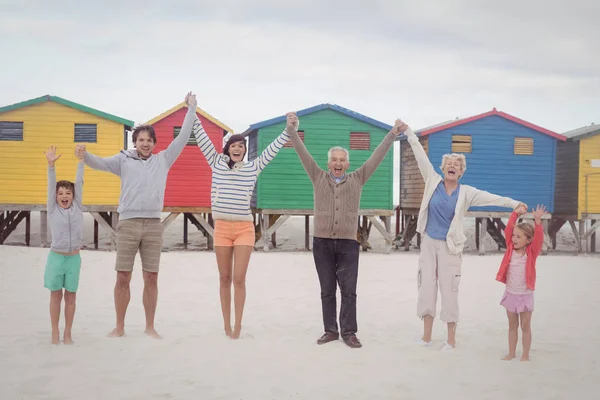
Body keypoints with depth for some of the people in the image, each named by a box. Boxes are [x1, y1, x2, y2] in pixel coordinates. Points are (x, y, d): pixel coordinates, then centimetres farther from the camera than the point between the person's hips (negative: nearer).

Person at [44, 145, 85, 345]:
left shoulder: (77, 207, 4)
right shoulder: (52, 210, 0)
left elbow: (79, 184, -2)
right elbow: (51, 185, -9)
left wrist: (81, 161, -6)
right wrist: (51, 165, -19)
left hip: (74, 258, 1)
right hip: (56, 257, -1)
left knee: (70, 296, 7)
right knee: (56, 295, 6)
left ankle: (68, 333, 15)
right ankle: (55, 332, 15)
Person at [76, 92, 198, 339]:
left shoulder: (163, 160, 12)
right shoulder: (124, 160, 8)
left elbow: (182, 138, 12)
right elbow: (100, 163, -5)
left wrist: (191, 109, 10)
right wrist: (85, 156, -27)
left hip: (153, 225, 1)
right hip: (128, 224, -1)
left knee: (151, 278, 4)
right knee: (123, 278, 2)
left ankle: (150, 327, 14)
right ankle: (119, 327, 12)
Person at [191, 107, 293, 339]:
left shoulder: (253, 168, 9)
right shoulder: (217, 163, 8)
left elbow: (272, 149, 8)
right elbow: (202, 139, 6)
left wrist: (288, 131, 0)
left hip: (245, 228, -1)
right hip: (222, 227, 1)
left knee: (239, 279, -5)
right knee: (225, 279, 6)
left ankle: (238, 325, 3)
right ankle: (226, 325, 14)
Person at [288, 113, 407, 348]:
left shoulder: (357, 179, 6)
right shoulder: (318, 178, 7)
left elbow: (377, 157, 2)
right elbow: (303, 154, -1)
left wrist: (393, 134, -4)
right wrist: (292, 130, -11)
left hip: (348, 244, -1)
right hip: (322, 243, 1)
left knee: (349, 291, -1)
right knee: (327, 291, 7)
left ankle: (349, 333, 6)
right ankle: (330, 331, 15)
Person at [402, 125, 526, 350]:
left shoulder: (466, 193, -4)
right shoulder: (433, 182, 1)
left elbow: (490, 198, -15)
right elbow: (421, 157, 1)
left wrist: (514, 204, -29)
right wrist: (409, 133, 3)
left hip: (450, 247, -2)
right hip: (429, 243, 2)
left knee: (449, 292, 0)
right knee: (426, 289, 4)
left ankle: (451, 340, 11)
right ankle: (426, 336, 14)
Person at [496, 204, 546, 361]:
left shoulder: (531, 252, -9)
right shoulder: (511, 248, -1)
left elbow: (538, 237, -24)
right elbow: (508, 230, -8)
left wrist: (537, 220, -37)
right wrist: (515, 214, -15)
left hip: (525, 295, -4)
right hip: (510, 293, 4)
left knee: (525, 326, 6)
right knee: (512, 326, 14)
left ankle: (525, 355, 15)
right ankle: (511, 353, 24)